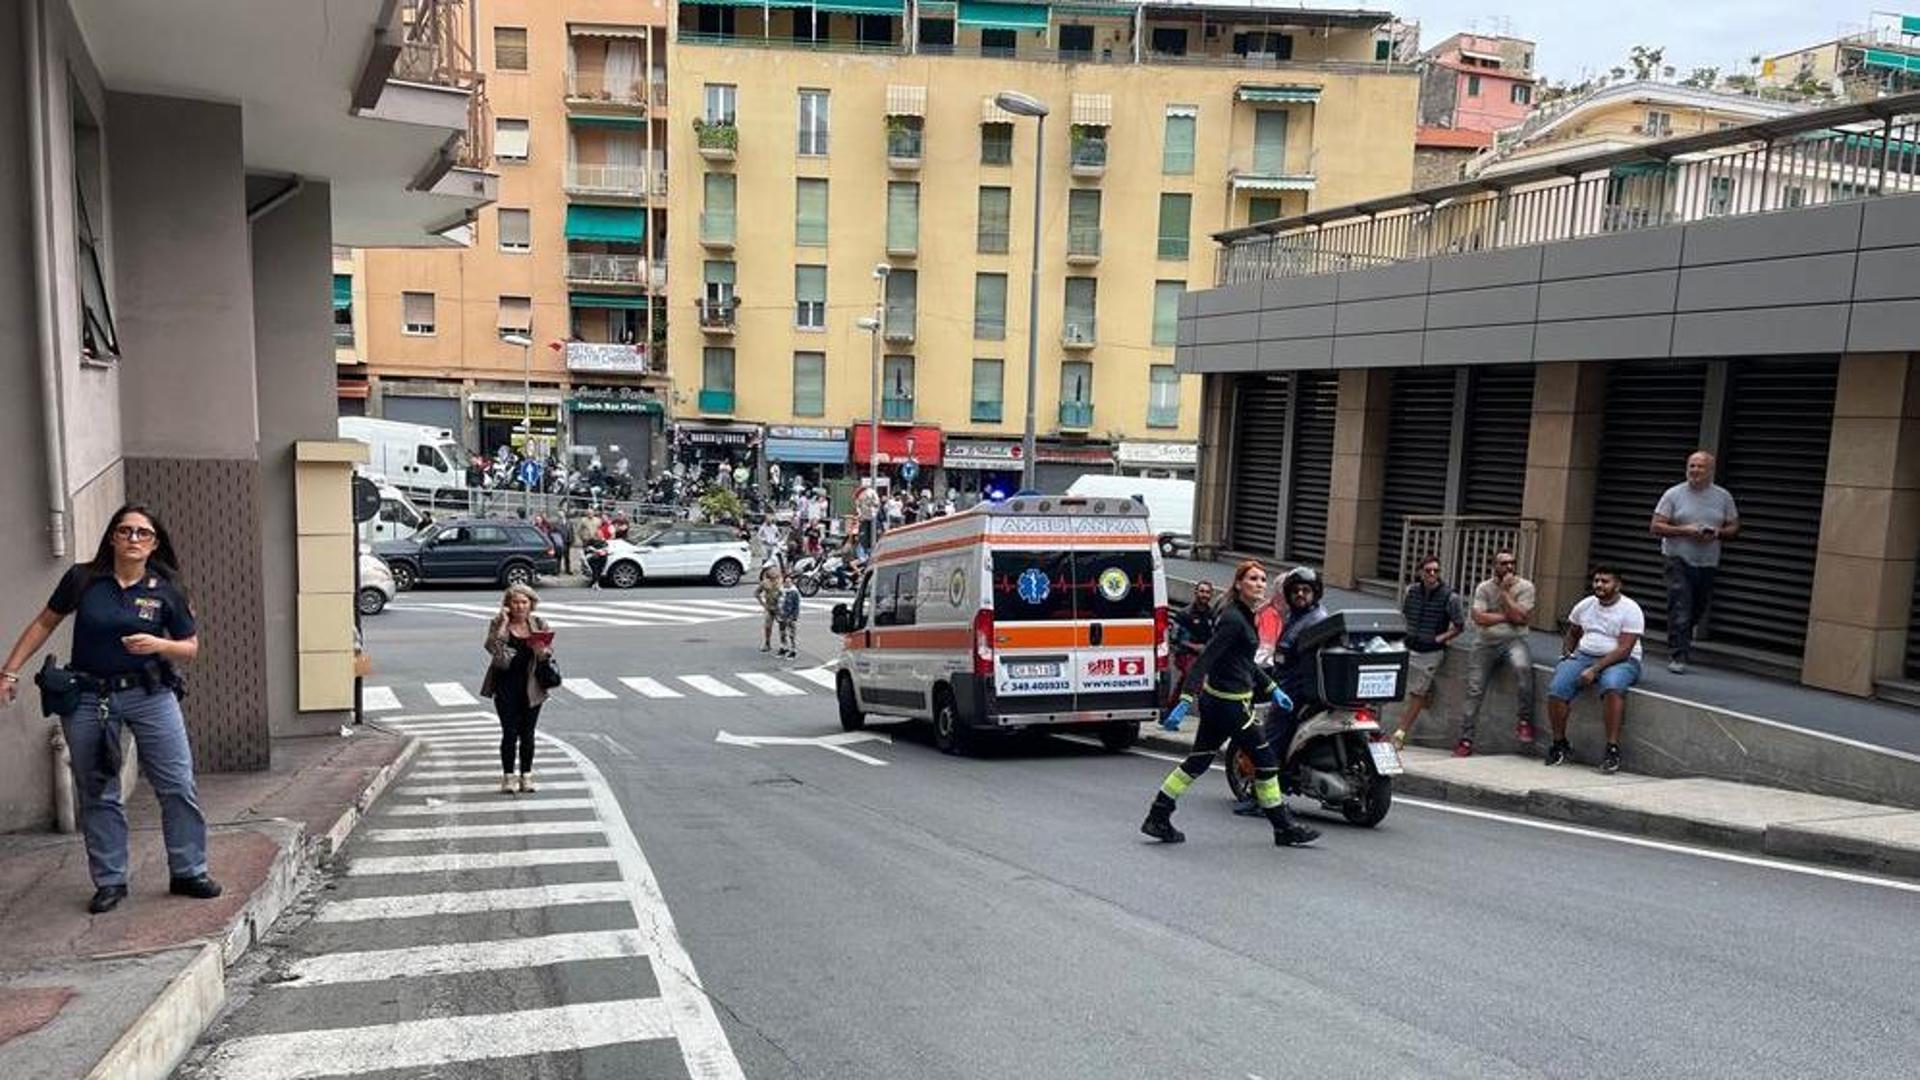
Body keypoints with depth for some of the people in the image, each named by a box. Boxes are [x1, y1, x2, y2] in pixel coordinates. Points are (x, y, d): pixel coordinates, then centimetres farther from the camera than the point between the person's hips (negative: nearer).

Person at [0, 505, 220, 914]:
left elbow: (191, 648, 4)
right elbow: (44, 624, 10)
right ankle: (110, 881, 21)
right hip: (88, 698, 1)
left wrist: (158, 645, -16)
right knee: (97, 794, 8)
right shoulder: (83, 579, -2)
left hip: (150, 695, 0)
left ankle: (188, 872, 11)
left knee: (178, 786, -2)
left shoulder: (166, 590, -2)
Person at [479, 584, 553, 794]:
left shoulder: (539, 624, 5)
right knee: (510, 733, -3)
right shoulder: (499, 624, 0)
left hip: (531, 687, 2)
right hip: (505, 685, -2)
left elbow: (549, 651, 1)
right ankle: (507, 776, 8)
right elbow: (491, 647, -16)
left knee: (527, 734, 6)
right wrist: (503, 624, -19)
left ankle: (526, 776, 16)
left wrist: (541, 650, -21)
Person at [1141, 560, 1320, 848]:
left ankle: (1157, 819, 15)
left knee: (1199, 760, 12)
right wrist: (1186, 701, -30)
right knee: (1265, 758, 3)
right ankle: (1284, 828, 16)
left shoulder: (1243, 616, 12)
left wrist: (1272, 689, 24)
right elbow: (1205, 660, -25)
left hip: (1215, 698, 10)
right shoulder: (1233, 619, -18)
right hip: (1229, 702, -10)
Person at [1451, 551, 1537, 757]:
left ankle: (1524, 720, -17)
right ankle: (1465, 738, 2)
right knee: (1474, 689, -5)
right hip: (1485, 643, 2)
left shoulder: (1525, 587, 0)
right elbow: (1478, 617, -8)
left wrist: (1505, 591, -10)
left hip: (1513, 641, -2)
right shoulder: (1483, 588, 4)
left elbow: (1519, 617, -14)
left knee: (1522, 667, -34)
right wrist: (1507, 617, -10)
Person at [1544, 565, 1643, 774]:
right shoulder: (1585, 605, 11)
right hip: (1584, 656, 5)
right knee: (1556, 688, -22)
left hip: (1620, 661, -5)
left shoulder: (1630, 610, -7)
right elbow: (1572, 633, 29)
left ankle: (1613, 748, -33)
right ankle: (1560, 744, -5)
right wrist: (1568, 654, 10)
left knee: (1612, 686, -39)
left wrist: (1595, 669, -23)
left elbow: (1623, 650, -16)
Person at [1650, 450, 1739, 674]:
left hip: (1708, 563, 3)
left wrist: (1718, 533, -11)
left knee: (1697, 611, 13)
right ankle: (1677, 657, -9)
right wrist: (1685, 531, -18)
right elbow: (1656, 527, -4)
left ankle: (1683, 644, 36)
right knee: (1679, 611, -11)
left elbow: (1734, 528, 11)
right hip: (1679, 561, -3)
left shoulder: (1723, 497, 7)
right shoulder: (1673, 494, -1)